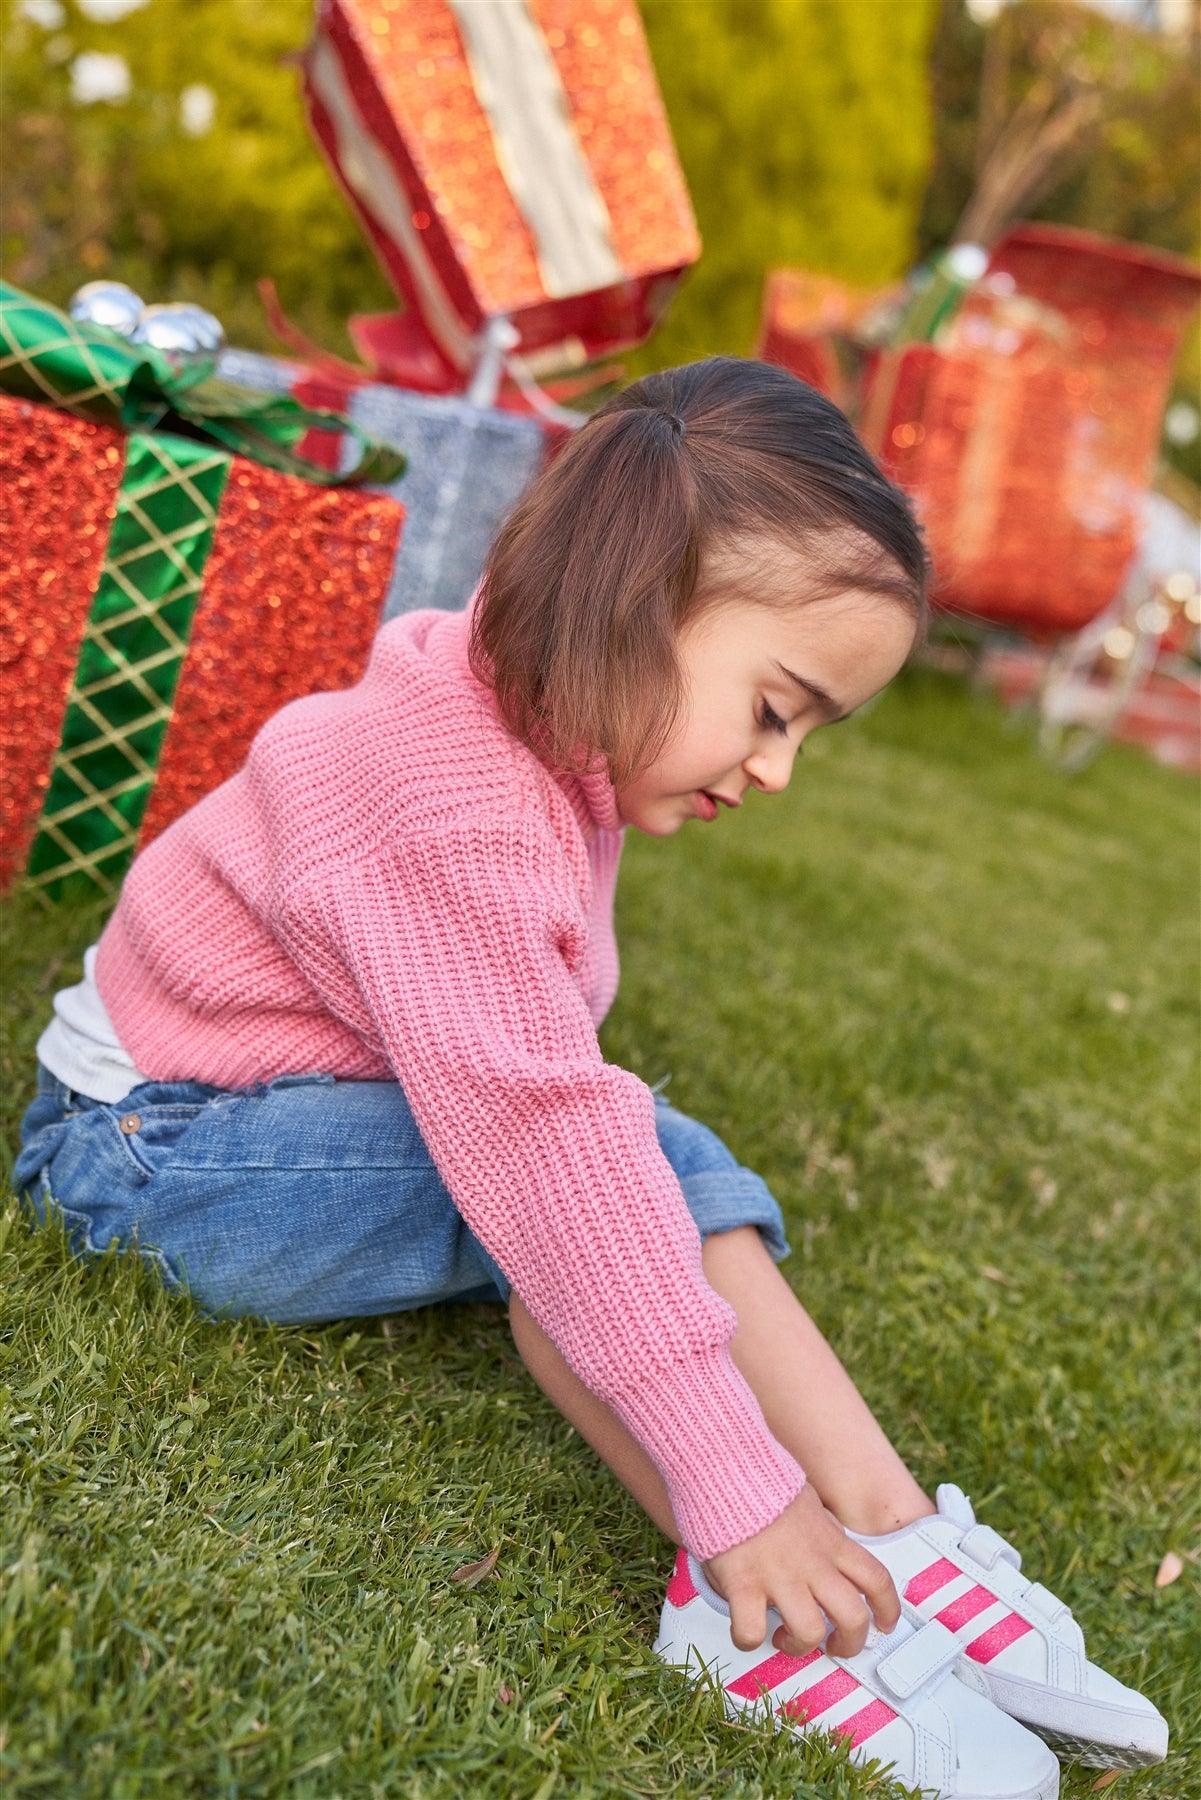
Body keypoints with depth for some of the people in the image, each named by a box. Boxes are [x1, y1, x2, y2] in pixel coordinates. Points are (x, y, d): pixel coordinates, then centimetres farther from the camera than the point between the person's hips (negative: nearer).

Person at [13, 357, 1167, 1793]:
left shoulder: (556, 746, -3)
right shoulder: (450, 818, -33)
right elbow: (540, 1142, -38)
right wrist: (735, 1489, -35)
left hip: (330, 1090, 9)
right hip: (159, 1140, -8)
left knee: (666, 1161, -9)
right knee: (578, 1187, -28)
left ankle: (895, 1528, -15)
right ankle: (751, 1610, -24)